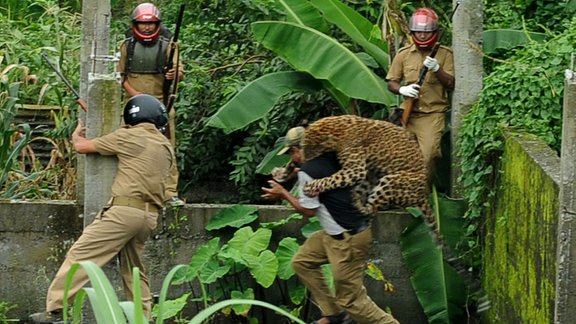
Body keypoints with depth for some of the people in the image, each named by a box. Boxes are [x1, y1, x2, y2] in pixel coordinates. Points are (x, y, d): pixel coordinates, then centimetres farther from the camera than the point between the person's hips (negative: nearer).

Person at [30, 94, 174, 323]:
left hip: (124, 209, -7)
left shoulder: (129, 137, 0)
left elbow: (81, 147, 5)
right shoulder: (166, 147, 17)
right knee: (134, 270, 17)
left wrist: (77, 135, 29)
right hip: (150, 217, 7)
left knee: (81, 255, -8)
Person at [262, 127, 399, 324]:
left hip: (347, 239, -10)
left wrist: (283, 194, 3)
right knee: (302, 262, 21)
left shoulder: (307, 172, -18)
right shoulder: (331, 157, 5)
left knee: (351, 299, -3)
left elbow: (308, 210, -11)